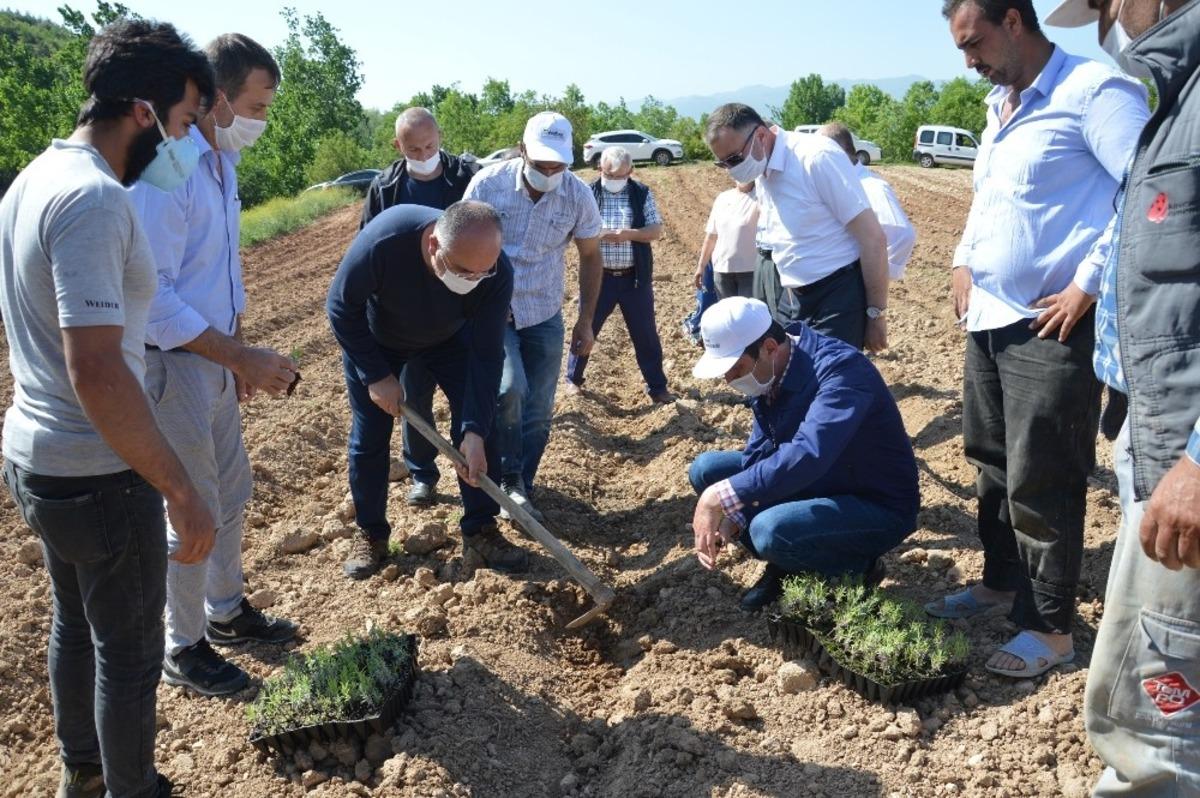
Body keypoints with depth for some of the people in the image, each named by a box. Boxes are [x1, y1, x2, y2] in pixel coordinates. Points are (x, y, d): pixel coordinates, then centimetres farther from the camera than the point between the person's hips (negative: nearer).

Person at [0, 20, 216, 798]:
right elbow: (96, 371, -30)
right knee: (131, 650, 9)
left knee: (76, 623, 25)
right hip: (97, 476, -10)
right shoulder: (93, 200, -24)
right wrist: (182, 491, -24)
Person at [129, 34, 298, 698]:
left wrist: (239, 355, 17)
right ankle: (183, 650, 23)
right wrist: (243, 358, -26)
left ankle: (227, 610, 39)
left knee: (232, 491, 19)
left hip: (215, 360, 9)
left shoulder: (223, 161, 7)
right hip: (172, 365, -9)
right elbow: (153, 298, -25)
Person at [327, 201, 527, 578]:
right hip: (373, 338, -1)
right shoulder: (384, 238, -43)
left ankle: (480, 530, 9)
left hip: (449, 338, 1)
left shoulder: (496, 273, -36)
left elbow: (486, 356, -28)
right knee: (368, 438, 2)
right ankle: (370, 533, 23)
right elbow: (342, 307, -25)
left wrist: (474, 432, -34)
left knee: (479, 424, -7)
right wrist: (376, 376, -23)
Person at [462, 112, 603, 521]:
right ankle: (510, 480, -1)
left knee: (538, 412, 5)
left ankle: (518, 490, 25)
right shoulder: (488, 183, -15)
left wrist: (586, 322, 3)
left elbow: (590, 257, 3)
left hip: (544, 316, 3)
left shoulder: (578, 195, -10)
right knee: (509, 389, -23)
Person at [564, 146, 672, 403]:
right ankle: (573, 378, 30)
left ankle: (657, 387, 18)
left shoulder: (642, 193, 0)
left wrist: (629, 233, -22)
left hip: (635, 277, 0)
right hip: (599, 276, 0)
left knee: (645, 333, 7)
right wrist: (599, 234, -24)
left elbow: (656, 231, -4)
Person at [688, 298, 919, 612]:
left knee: (770, 531, -33)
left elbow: (808, 455, -44)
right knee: (706, 470, 1)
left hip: (879, 507, -8)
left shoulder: (841, 369, -30)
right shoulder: (768, 374, -5)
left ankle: (856, 566, -3)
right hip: (821, 485, 8)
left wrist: (721, 498, -41)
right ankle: (787, 564, 9)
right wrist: (730, 517, -15)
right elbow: (758, 453, 1)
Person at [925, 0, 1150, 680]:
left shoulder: (1094, 90, -12)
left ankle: (1051, 629, 13)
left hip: (1053, 325, -9)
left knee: (1042, 483, -2)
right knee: (994, 465, 17)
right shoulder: (1001, 107, 16)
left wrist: (1090, 282, -20)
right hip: (989, 319, 9)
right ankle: (1001, 584, 34)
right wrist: (964, 260, 13)